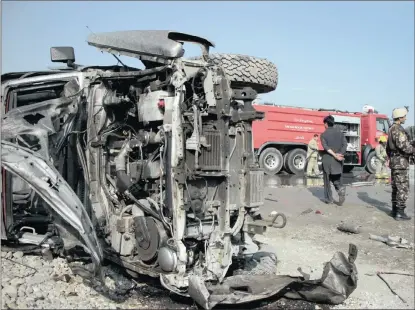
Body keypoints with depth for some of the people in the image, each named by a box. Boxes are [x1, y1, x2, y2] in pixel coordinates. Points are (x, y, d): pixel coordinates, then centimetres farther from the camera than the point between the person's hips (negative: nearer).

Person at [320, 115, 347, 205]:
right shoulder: (339, 132, 6)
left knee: (327, 179, 10)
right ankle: (340, 188, -13)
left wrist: (335, 155, -21)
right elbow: (345, 144, -6)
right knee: (336, 178, 16)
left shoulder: (323, 134, -4)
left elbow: (326, 147, -18)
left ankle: (329, 199, 14)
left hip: (327, 159, -3)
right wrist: (340, 154, -13)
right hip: (338, 161, 3)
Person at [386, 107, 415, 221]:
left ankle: (395, 209, 21)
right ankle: (400, 212, -4)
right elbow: (403, 146, -25)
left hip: (394, 161, 10)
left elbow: (388, 147, 22)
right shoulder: (398, 129, -16)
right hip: (400, 162, -10)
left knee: (396, 187, 15)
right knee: (403, 188, -6)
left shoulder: (392, 129, 15)